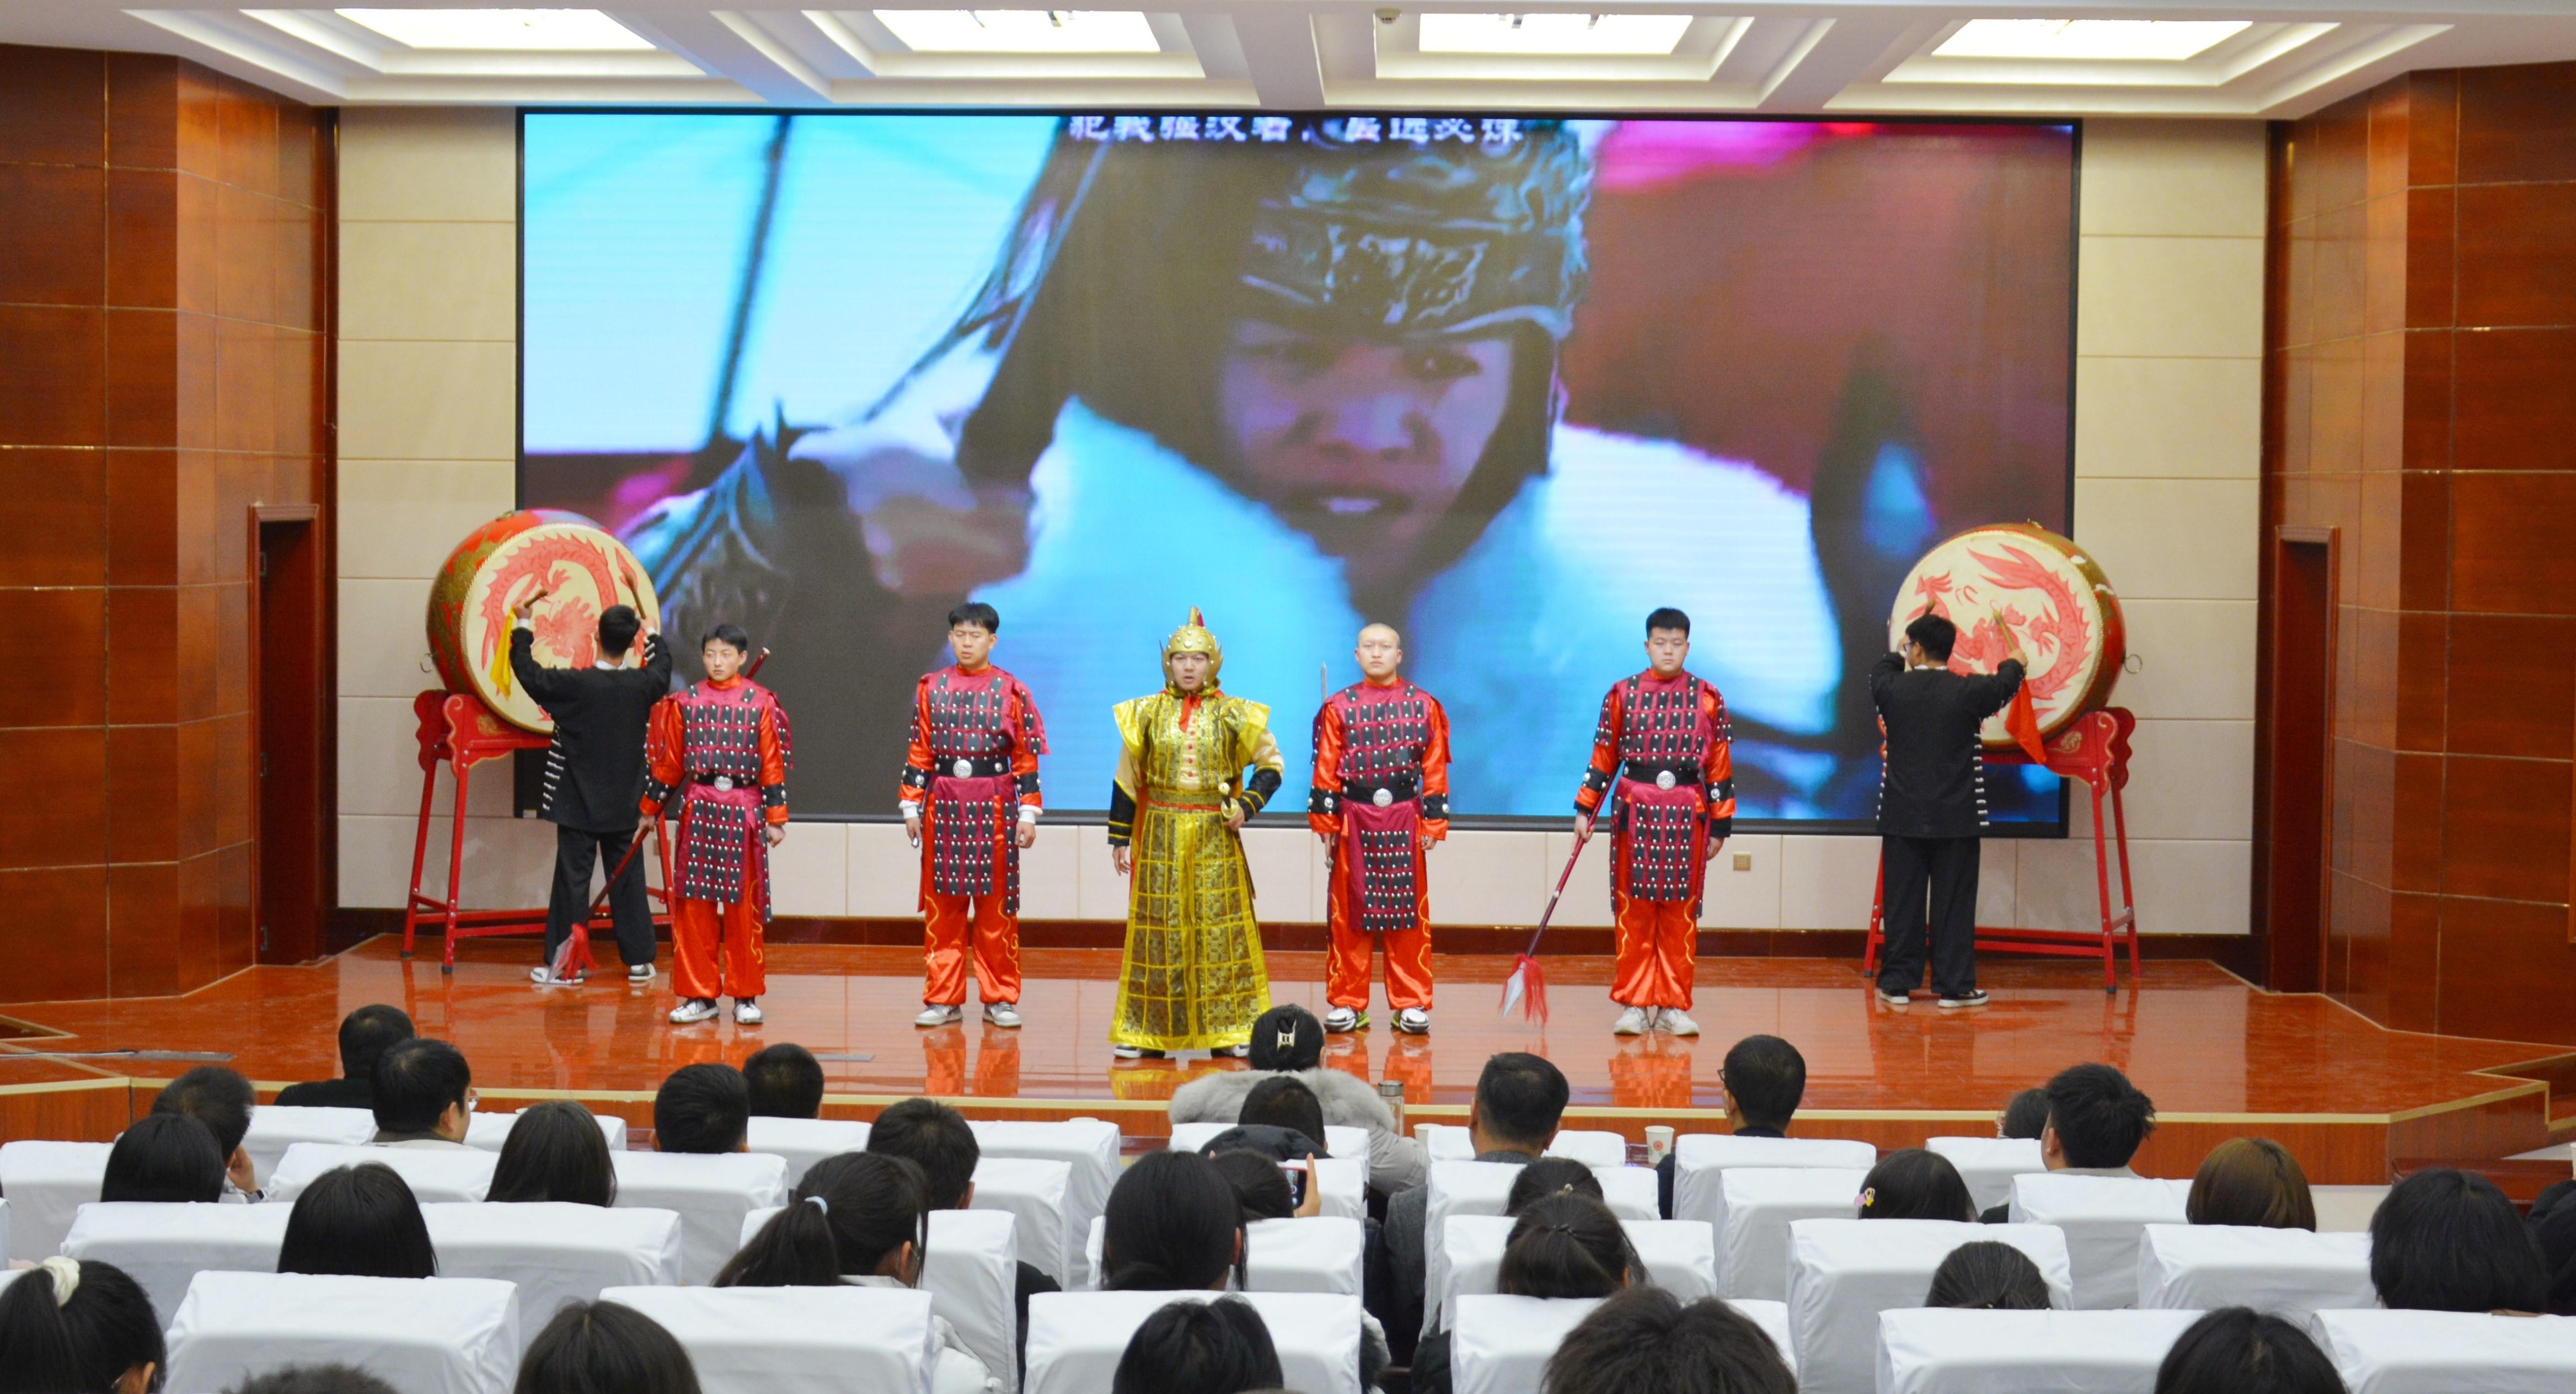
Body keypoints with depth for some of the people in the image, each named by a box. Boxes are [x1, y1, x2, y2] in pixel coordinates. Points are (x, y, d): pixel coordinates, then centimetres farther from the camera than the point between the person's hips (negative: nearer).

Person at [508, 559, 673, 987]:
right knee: (628, 879, 10)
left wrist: (523, 623, 7)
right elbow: (662, 667, 18)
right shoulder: (643, 686, -5)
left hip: (579, 806, -3)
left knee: (573, 879, 2)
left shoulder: (575, 685, -16)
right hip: (625, 805, 3)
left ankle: (565, 964, 4)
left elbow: (528, 672, -5)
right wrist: (649, 625, 32)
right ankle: (639, 959, 14)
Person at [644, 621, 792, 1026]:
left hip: (744, 811, -2)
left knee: (743, 906, 2)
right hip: (699, 810, 2)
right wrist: (650, 808, 16)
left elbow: (773, 765, 0)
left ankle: (746, 996, 10)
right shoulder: (686, 702, 5)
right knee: (695, 905, 3)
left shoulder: (760, 703, 0)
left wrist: (775, 818, -2)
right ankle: (699, 996, 10)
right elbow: (668, 762, 12)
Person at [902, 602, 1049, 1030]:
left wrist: (1028, 813, -4)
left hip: (995, 808, -2)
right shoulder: (931, 689, 6)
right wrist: (912, 805, 3)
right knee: (942, 905, 5)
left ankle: (999, 999, 11)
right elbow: (919, 753, 8)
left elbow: (1026, 757, 0)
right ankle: (943, 999, 12)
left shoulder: (1011, 691, 1)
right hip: (944, 806, 2)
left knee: (996, 907, 3)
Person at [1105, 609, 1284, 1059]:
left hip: (1216, 837, 0)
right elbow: (1126, 780, 9)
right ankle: (1143, 1031, 9)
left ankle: (1230, 1030, 6)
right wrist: (1119, 837, 7)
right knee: (1156, 932, 2)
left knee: (1222, 930, 0)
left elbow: (1271, 766, 8)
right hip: (1160, 833, 1)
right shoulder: (1146, 714, 4)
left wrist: (1248, 806, -7)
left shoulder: (1235, 715, 1)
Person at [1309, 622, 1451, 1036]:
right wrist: (1325, 823, -2)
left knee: (1408, 912, 3)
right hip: (1355, 822, 0)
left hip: (1405, 823, 0)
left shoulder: (1424, 706, 3)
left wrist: (1434, 823, 0)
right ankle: (1347, 1003, 11)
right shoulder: (1339, 707, 2)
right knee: (1348, 913, 4)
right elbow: (1326, 770, 2)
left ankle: (1410, 1003, 10)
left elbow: (1435, 770, 4)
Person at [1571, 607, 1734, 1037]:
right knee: (1633, 910, 2)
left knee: (1680, 912, 4)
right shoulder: (1623, 694, 4)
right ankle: (1634, 1005, 8)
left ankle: (1673, 1006, 10)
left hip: (1687, 816, 0)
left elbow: (1720, 765, 5)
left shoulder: (1708, 699, 3)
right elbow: (1603, 757, 7)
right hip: (1634, 812, 0)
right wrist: (1585, 810, 4)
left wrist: (1720, 825, 3)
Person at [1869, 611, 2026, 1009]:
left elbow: (1883, 670, 21)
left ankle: (1898, 983, 12)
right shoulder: (1968, 692, -9)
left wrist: (1901, 654, 43)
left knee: (1902, 902, 8)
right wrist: (2014, 660, 36)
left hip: (1902, 816, 2)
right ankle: (1954, 987, 7)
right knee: (1953, 903, 4)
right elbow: (2006, 683, 13)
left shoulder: (1891, 689, -5)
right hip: (1955, 819, -2)